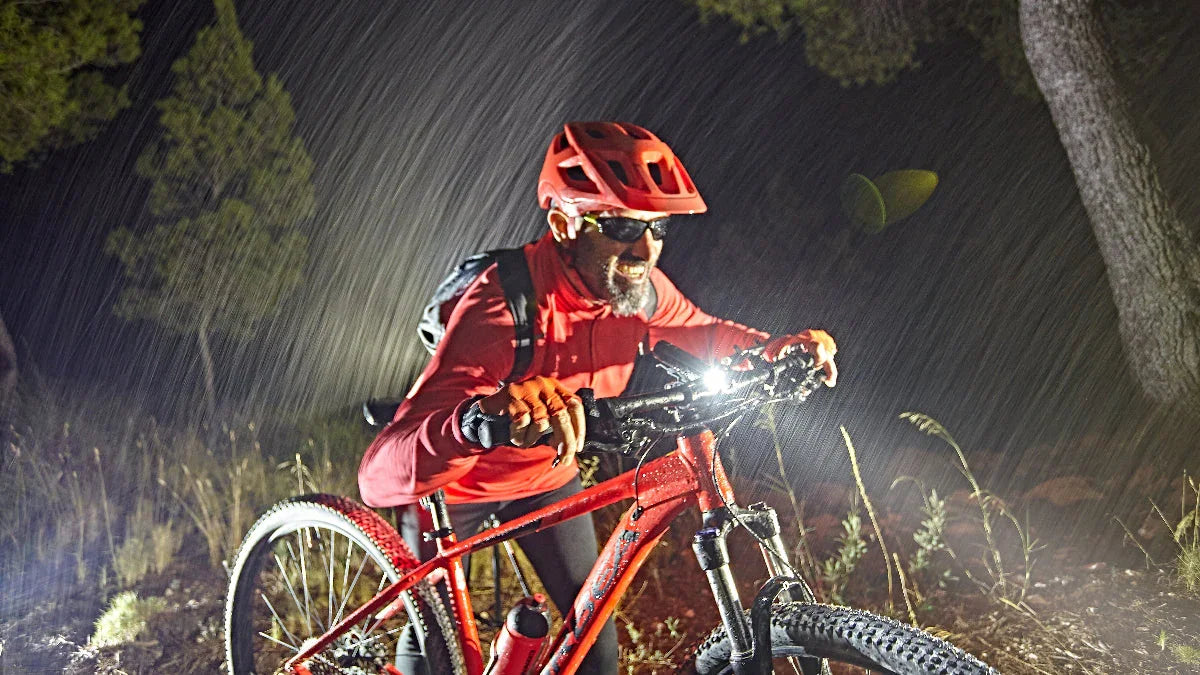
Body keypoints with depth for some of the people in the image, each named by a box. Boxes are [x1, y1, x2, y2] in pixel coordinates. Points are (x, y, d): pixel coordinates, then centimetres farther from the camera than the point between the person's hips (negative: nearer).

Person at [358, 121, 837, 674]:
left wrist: (780, 349, -16)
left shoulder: (638, 284, -20)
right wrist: (486, 413, -72)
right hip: (456, 484, -5)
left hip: (548, 474, 5)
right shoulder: (508, 304, -40)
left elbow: (705, 334, 5)